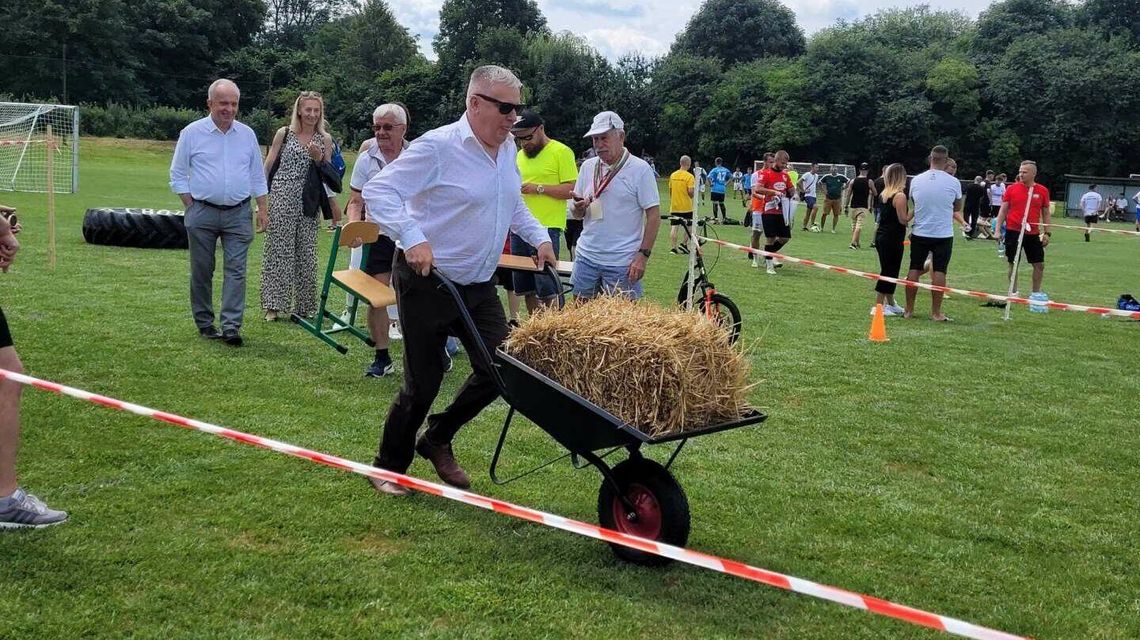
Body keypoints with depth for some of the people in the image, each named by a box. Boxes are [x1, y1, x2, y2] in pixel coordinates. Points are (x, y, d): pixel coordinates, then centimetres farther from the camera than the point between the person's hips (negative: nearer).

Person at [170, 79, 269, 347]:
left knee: (236, 270, -7)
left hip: (238, 214, 1)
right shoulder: (192, 133, 0)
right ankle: (205, 324, 17)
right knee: (202, 271, 6)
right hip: (202, 213, -1)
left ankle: (231, 326, -8)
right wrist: (192, 208, -3)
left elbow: (257, 176, 14)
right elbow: (178, 175, 4)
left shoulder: (247, 134, 8)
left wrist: (263, 209, 8)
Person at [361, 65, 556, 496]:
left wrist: (538, 236, 9)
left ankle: (437, 440, 24)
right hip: (427, 281, -7)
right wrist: (412, 237, -34)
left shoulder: (507, 150, 7)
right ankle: (388, 467, 23)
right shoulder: (439, 146, -18)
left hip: (478, 284, 7)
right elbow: (378, 191, -21)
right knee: (423, 382, 0)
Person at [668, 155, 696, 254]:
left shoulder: (673, 175, 5)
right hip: (686, 207, -4)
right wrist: (695, 185, 2)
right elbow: (691, 192, -18)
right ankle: (683, 245, 6)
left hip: (674, 206, 4)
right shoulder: (689, 176, -12)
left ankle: (673, 248, 1)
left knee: (673, 227, 4)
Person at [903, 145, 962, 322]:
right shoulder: (953, 182, -7)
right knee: (939, 271, 2)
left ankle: (909, 310, 15)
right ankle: (936, 312, 4)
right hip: (944, 234, -2)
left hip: (920, 233, 2)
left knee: (914, 269, 10)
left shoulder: (916, 180, -3)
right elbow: (958, 207, 9)